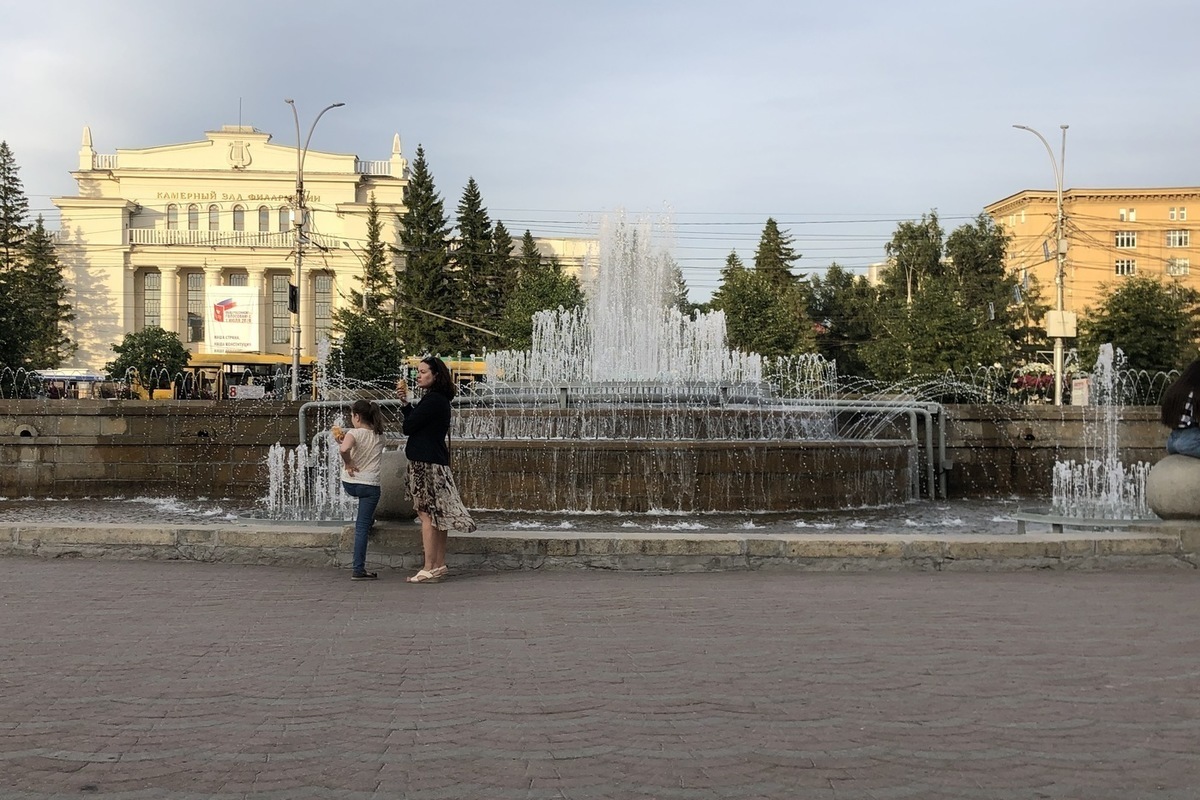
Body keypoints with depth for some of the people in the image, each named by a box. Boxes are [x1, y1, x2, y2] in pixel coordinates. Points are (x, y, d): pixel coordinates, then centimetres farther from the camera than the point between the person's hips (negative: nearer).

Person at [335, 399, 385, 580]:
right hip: (371, 485, 2)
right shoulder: (379, 436, 7)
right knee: (362, 527, 1)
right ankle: (358, 570, -3)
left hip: (349, 484, -2)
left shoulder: (354, 433, -10)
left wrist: (349, 464, -14)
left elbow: (344, 449, -30)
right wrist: (345, 439, 13)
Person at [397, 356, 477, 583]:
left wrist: (404, 402, 5)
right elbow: (415, 423, 16)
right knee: (437, 514, 11)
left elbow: (408, 427, -13)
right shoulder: (440, 399, 17)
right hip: (437, 461, 10)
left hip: (426, 463, -10)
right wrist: (405, 402, 5)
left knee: (427, 514, -8)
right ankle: (439, 565, 16)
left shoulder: (432, 400, -15)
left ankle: (429, 569, -7)